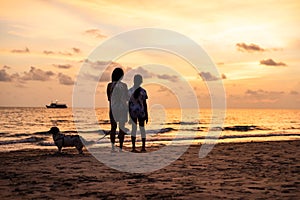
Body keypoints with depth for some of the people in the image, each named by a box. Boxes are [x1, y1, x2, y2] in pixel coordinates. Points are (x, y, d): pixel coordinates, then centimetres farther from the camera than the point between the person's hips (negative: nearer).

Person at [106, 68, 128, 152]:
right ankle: (120, 148, 4)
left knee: (113, 127, 10)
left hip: (113, 108, 3)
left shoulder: (109, 85, -1)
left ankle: (112, 146, 0)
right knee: (122, 128, 5)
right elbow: (126, 98, -5)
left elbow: (109, 98, 6)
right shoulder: (123, 85, -11)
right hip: (122, 108, -3)